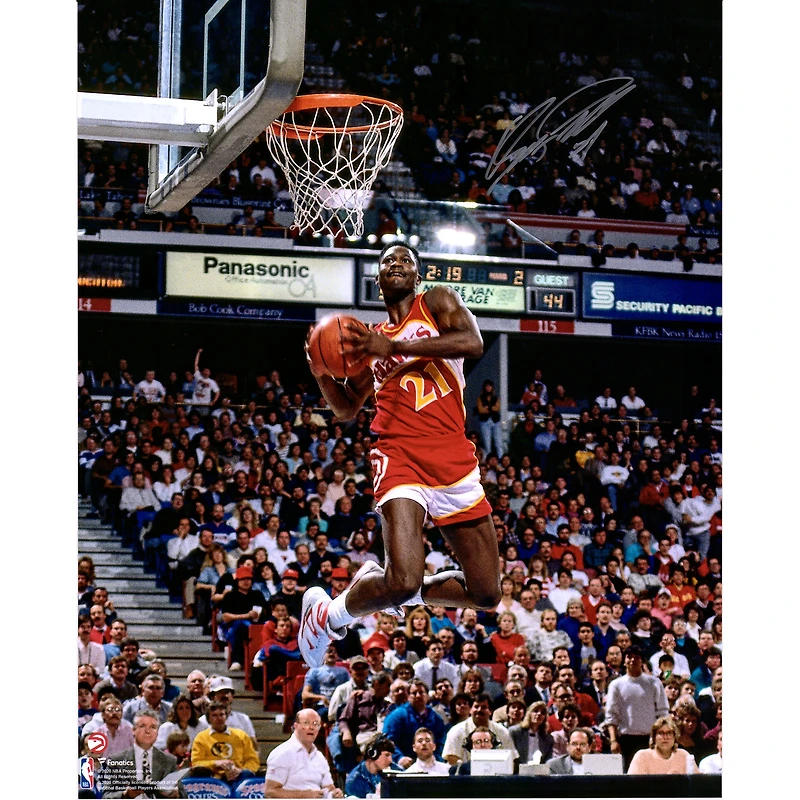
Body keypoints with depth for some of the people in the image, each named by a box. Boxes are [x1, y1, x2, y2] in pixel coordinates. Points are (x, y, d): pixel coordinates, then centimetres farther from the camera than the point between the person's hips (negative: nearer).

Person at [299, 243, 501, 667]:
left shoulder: (438, 301, 11)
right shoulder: (371, 339, 21)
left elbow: (472, 343, -12)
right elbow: (346, 409, 28)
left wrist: (394, 347, -16)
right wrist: (322, 374, 7)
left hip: (456, 461, 1)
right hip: (401, 456, -1)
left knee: (486, 593, 3)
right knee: (405, 581, -24)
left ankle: (379, 587, 23)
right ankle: (327, 614, 2)